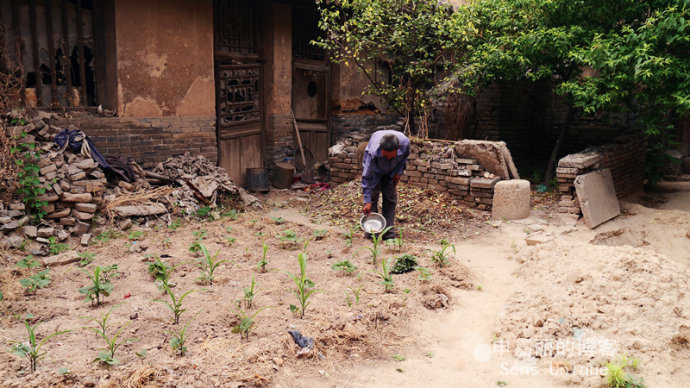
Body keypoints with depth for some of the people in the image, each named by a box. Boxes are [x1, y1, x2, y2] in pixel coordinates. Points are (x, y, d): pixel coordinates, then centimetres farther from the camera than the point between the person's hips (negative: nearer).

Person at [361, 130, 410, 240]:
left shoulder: (405, 142, -36)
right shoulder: (374, 152, -43)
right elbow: (367, 177, -33)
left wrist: (399, 172, -11)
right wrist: (367, 201, -32)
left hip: (392, 170, 3)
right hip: (375, 169, -2)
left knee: (390, 198, -1)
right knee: (372, 196, -10)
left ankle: (389, 234, 4)